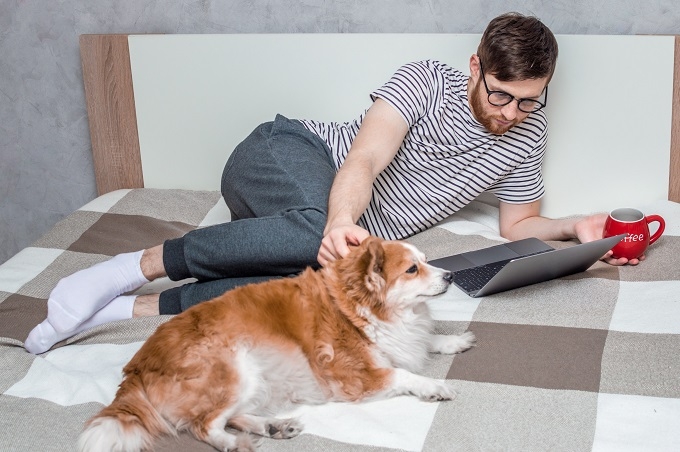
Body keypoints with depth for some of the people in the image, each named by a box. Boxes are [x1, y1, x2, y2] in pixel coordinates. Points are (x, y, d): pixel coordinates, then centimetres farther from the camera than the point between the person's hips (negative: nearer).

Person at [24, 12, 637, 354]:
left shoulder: (527, 136, 7)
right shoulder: (427, 80, -11)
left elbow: (518, 222, 18)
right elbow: (364, 160, -24)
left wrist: (574, 228, -3)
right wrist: (341, 221, -46)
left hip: (351, 234, 5)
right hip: (286, 155, -5)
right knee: (316, 235, -42)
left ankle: (135, 307, -24)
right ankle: (135, 267, -28)